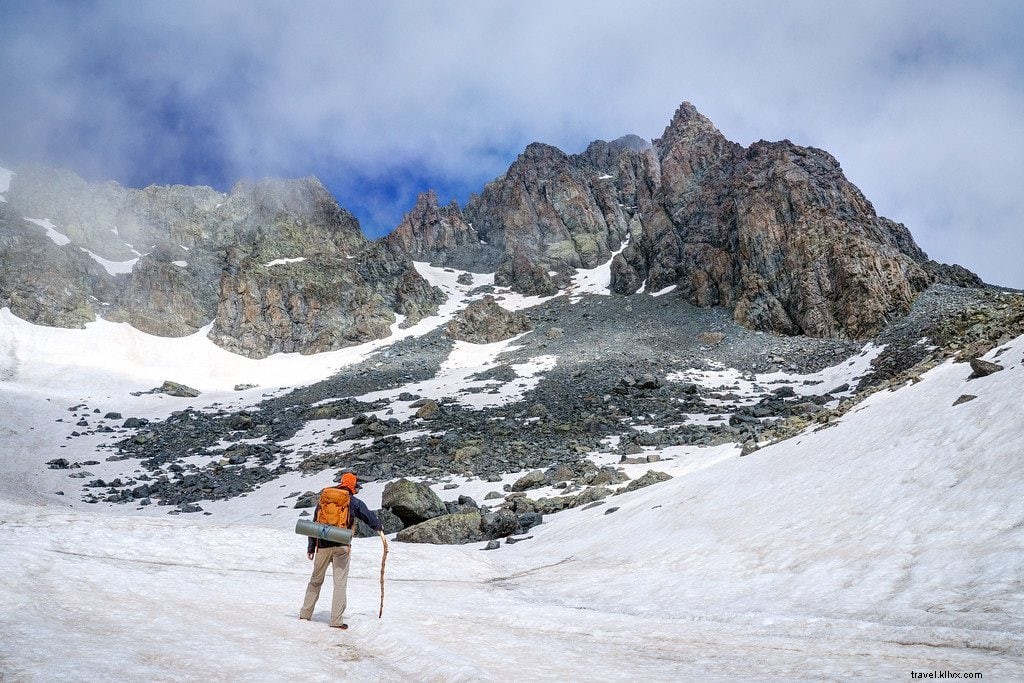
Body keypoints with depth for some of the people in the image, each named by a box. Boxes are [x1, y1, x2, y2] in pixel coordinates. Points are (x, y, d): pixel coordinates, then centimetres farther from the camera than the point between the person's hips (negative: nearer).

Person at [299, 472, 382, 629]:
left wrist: (311, 547, 16)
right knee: (340, 583, 0)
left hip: (323, 546, 4)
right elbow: (369, 517, 10)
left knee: (316, 580, 18)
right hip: (341, 547, -3)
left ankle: (305, 613, 25)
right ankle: (336, 620, -2)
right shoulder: (353, 502, 1)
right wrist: (379, 527, 32)